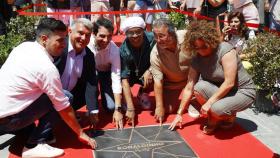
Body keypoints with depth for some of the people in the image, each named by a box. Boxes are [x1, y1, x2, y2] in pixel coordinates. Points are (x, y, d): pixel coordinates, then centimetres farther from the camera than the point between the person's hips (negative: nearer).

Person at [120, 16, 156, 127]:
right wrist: (130, 108, -36)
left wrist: (150, 70, -32)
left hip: (147, 73, 2)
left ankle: (143, 93, 7)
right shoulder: (123, 51, -30)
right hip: (131, 75, -1)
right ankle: (124, 98, 9)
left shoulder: (152, 39, -27)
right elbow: (125, 79, -31)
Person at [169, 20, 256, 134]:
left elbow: (229, 83, -26)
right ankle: (214, 119, 0)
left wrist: (209, 102, -26)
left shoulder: (225, 50, -21)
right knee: (199, 87, -23)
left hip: (243, 92, -5)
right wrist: (179, 114, -4)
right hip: (220, 91, 5)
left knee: (217, 108, -32)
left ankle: (229, 117, 5)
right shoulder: (197, 60, -5)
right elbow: (189, 88, -4)